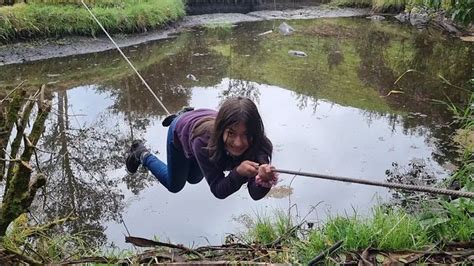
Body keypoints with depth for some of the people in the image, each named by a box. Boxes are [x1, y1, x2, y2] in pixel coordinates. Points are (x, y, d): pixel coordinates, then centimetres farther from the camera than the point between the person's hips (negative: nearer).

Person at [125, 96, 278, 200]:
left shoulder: (257, 143, -40)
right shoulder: (204, 139, -47)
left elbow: (255, 194, -41)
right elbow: (218, 190, -40)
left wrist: (264, 180, -63)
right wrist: (238, 173, -59)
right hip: (182, 130, -3)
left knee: (193, 178, 31)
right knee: (174, 185, 16)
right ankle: (142, 154, 35)